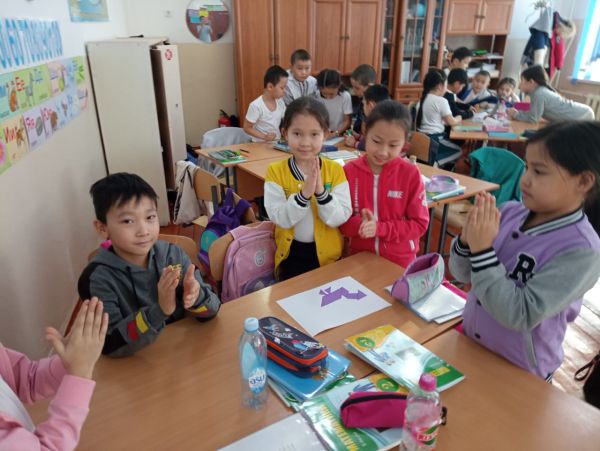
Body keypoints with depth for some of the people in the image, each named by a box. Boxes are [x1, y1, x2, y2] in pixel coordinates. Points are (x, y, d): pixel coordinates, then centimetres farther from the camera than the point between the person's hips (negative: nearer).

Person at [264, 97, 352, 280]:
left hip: (327, 252, 1)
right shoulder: (275, 171, -12)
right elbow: (279, 218, -19)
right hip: (291, 252, 0)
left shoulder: (335, 170, -11)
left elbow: (340, 218, -15)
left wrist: (321, 192, -31)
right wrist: (304, 194, -34)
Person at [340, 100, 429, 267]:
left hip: (400, 262, -1)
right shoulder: (349, 171, -8)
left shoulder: (411, 173, -12)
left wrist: (380, 228, -23)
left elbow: (419, 224, -10)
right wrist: (359, 225, -25)